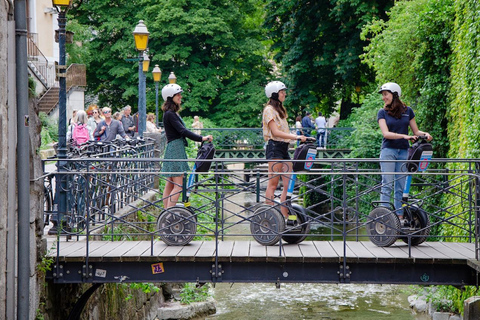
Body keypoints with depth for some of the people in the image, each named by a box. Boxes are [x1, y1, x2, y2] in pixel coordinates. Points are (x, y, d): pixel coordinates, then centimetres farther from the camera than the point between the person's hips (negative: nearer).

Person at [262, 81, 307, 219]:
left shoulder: (280, 109, 22)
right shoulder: (269, 109, -6)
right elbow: (275, 132, -15)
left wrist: (300, 138, 10)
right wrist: (296, 137, -20)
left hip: (284, 148, 9)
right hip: (274, 147, -9)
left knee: (288, 184, 3)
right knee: (273, 184, -9)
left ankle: (284, 216, 4)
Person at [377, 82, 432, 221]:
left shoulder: (407, 111, 9)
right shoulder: (382, 113, 3)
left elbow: (416, 131, 15)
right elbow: (386, 133, -10)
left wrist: (425, 134, -7)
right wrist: (404, 136, -22)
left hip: (403, 152, 2)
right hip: (388, 151, -2)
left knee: (401, 186, 4)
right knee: (387, 185, -8)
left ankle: (400, 216, 6)